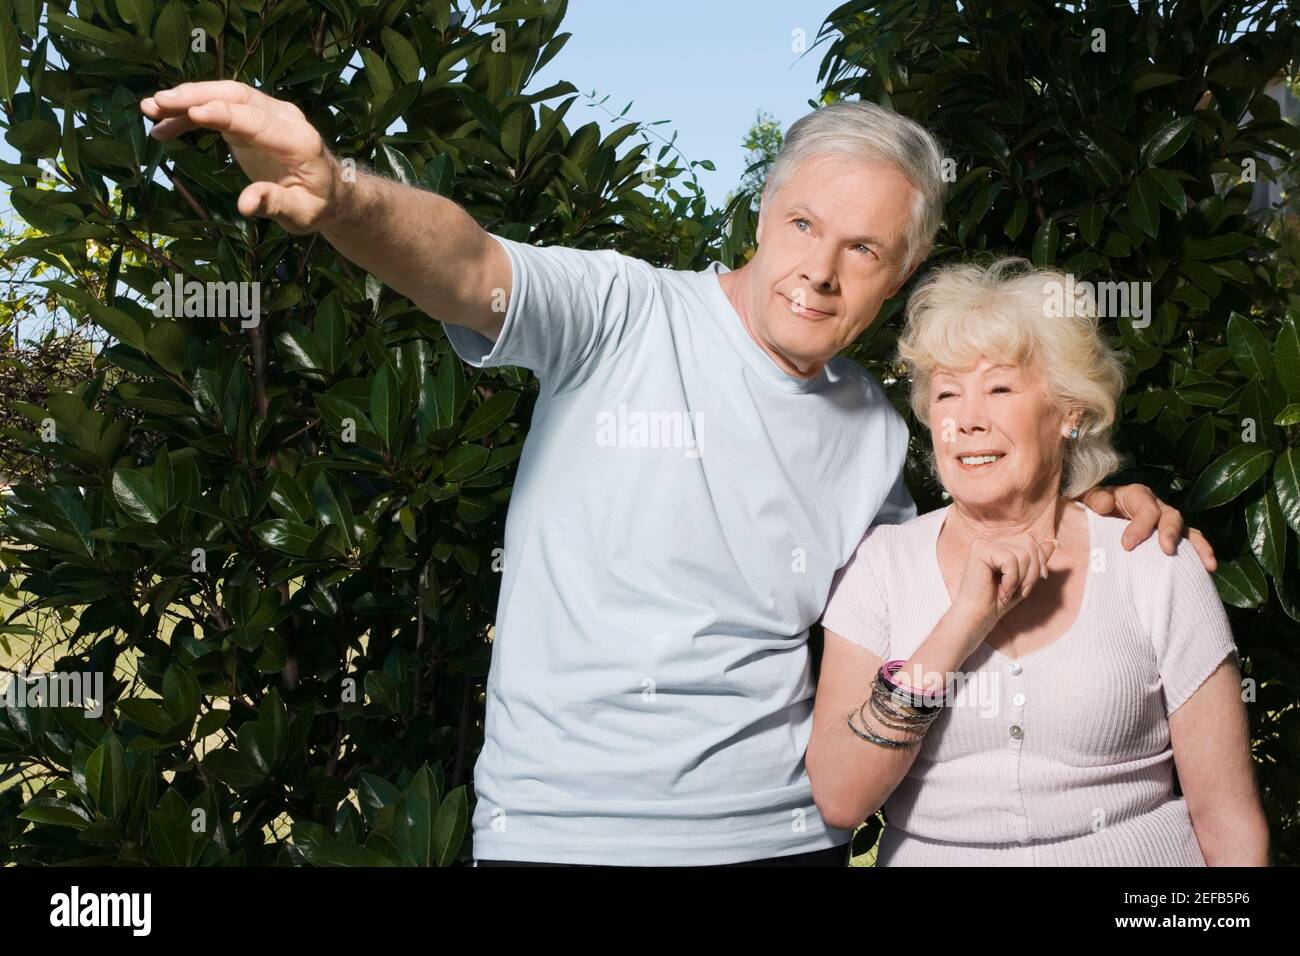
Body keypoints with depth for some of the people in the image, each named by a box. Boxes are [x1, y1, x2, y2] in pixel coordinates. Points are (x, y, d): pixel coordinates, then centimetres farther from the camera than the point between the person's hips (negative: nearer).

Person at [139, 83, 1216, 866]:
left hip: (776, 833, 4)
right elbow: (470, 265, -25)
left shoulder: (875, 432, 8)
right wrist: (338, 195, -47)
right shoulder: (623, 316, -8)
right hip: (555, 828, -4)